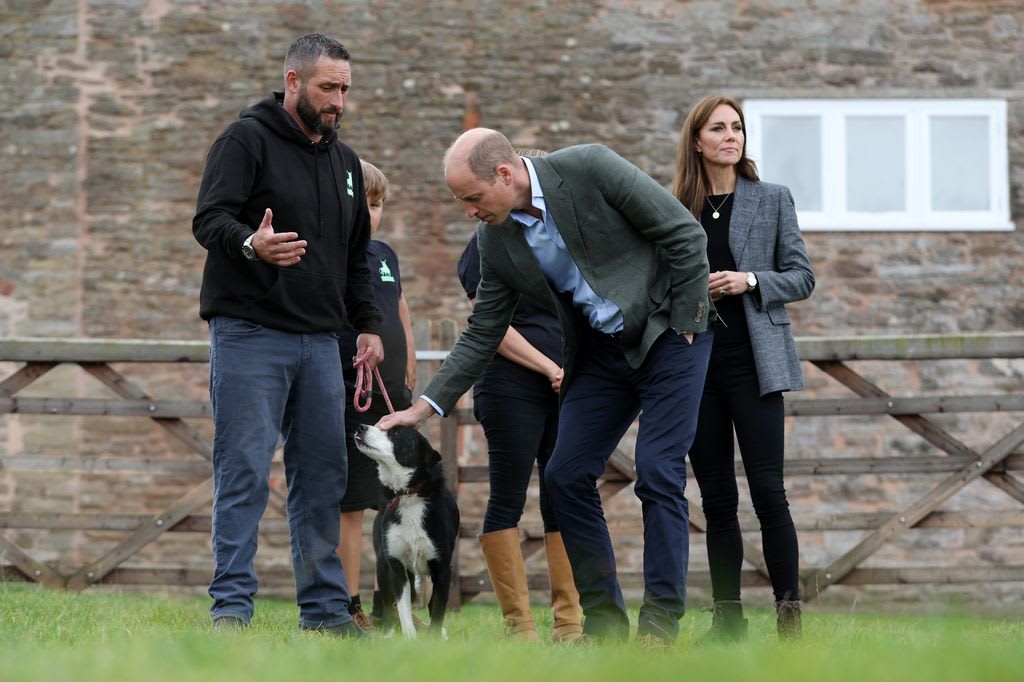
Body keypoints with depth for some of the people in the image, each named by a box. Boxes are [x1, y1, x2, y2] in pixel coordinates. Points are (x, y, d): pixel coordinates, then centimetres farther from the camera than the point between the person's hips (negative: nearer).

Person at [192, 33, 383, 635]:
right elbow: (209, 218, -15)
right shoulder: (247, 140, -3)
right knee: (245, 473, -8)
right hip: (249, 335, -6)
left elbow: (357, 255, 27)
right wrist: (250, 244, -35)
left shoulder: (344, 161, 19)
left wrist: (368, 324, 18)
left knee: (323, 476, 6)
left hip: (320, 341, 7)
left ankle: (325, 607, 11)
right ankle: (232, 604, -6)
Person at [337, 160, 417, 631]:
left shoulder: (385, 256, 16)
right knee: (348, 503, -6)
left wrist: (408, 370, 19)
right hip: (347, 393, -7)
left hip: (393, 395, 7)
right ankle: (348, 605, -3)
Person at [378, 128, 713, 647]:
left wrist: (684, 324, -12)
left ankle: (661, 620, -7)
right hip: (601, 353, 6)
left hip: (669, 334, -6)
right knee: (566, 476, -2)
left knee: (658, 472, -13)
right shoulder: (495, 240, -3)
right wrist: (427, 404, 0)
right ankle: (604, 618, 7)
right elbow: (483, 332, 6)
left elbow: (684, 233, -15)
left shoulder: (589, 168, -20)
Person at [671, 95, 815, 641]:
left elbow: (802, 277, 4)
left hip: (753, 363, -2)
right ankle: (726, 617, 9)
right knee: (716, 497, 5)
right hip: (695, 364, 2)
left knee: (767, 490, -9)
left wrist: (751, 280, -12)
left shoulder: (772, 200, 5)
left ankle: (789, 612, -5)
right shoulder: (676, 209, 9)